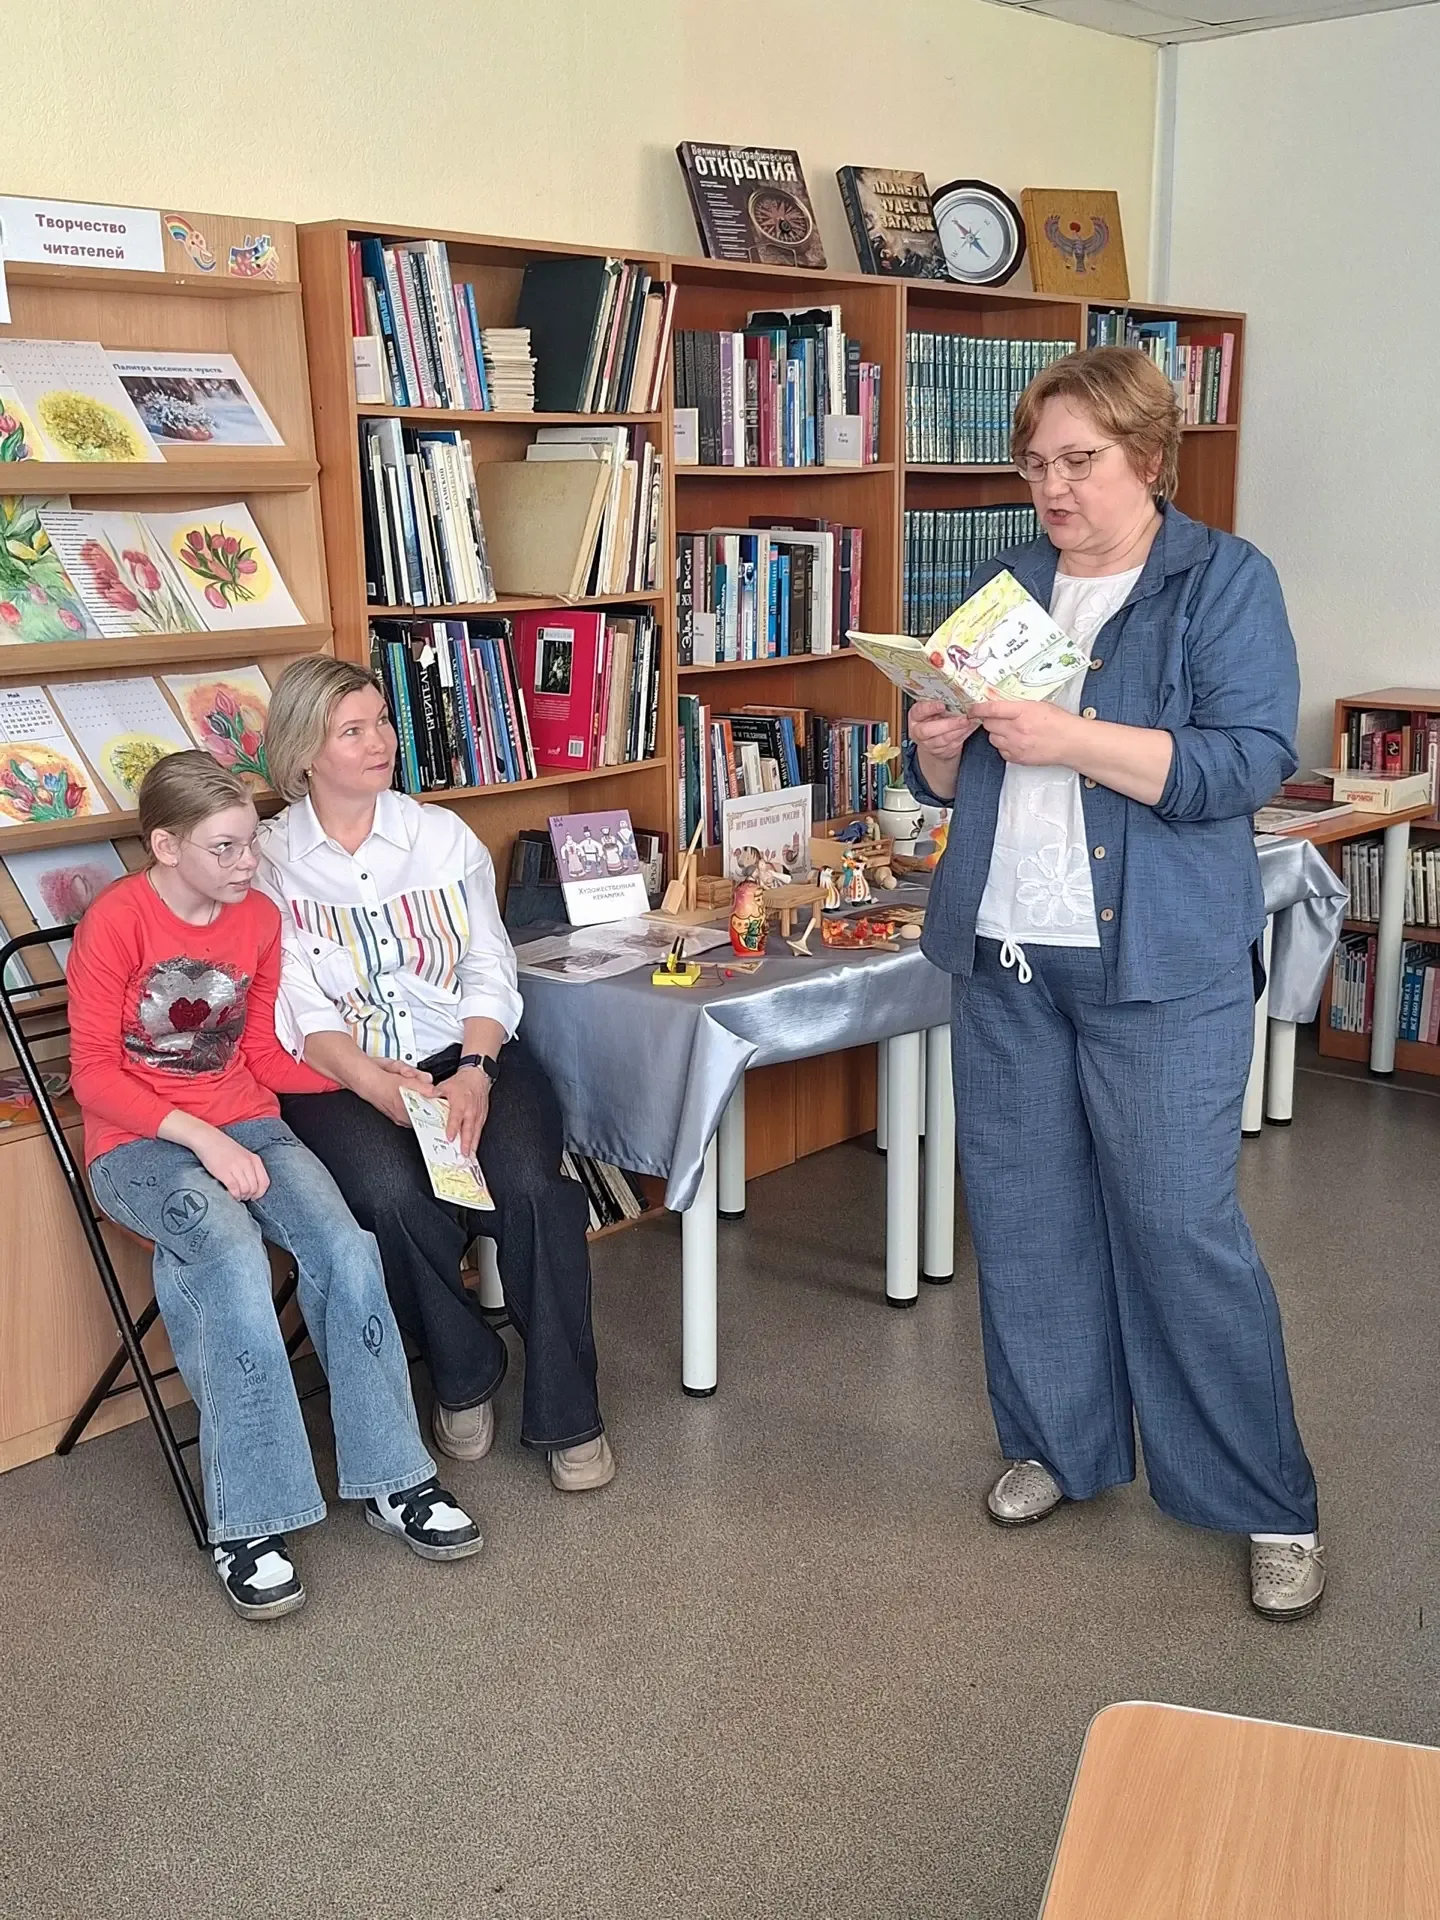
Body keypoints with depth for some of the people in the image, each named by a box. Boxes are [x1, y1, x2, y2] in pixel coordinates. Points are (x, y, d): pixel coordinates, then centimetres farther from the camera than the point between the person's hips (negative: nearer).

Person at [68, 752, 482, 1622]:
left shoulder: (260, 917, 5)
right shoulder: (117, 920, -11)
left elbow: (265, 1058, 10)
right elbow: (94, 1073, -10)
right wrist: (198, 1137, -22)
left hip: (246, 1124, 5)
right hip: (140, 1142, -4)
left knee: (345, 1246, -23)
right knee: (234, 1256, -34)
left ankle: (393, 1480, -9)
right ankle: (248, 1524, -25)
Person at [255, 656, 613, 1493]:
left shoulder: (443, 836, 10)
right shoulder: (267, 861, 3)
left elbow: (490, 973, 4)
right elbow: (302, 1014, -6)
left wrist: (474, 1073, -15)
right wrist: (384, 1087, -23)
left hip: (469, 1051, 2)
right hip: (343, 1076, -2)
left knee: (528, 1182, -27)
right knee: (393, 1194, -32)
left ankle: (567, 1416, -8)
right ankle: (465, 1376, -3)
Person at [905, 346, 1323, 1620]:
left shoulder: (1226, 580, -2)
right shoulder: (1010, 584, 13)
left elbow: (1247, 762, -14)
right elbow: (953, 782, 17)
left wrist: (1073, 739, -23)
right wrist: (937, 743, -7)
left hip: (1160, 963, -5)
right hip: (1003, 954, 5)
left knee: (1183, 1225, -3)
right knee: (1024, 1212, 10)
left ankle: (1270, 1505, 12)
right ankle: (1060, 1444, 28)